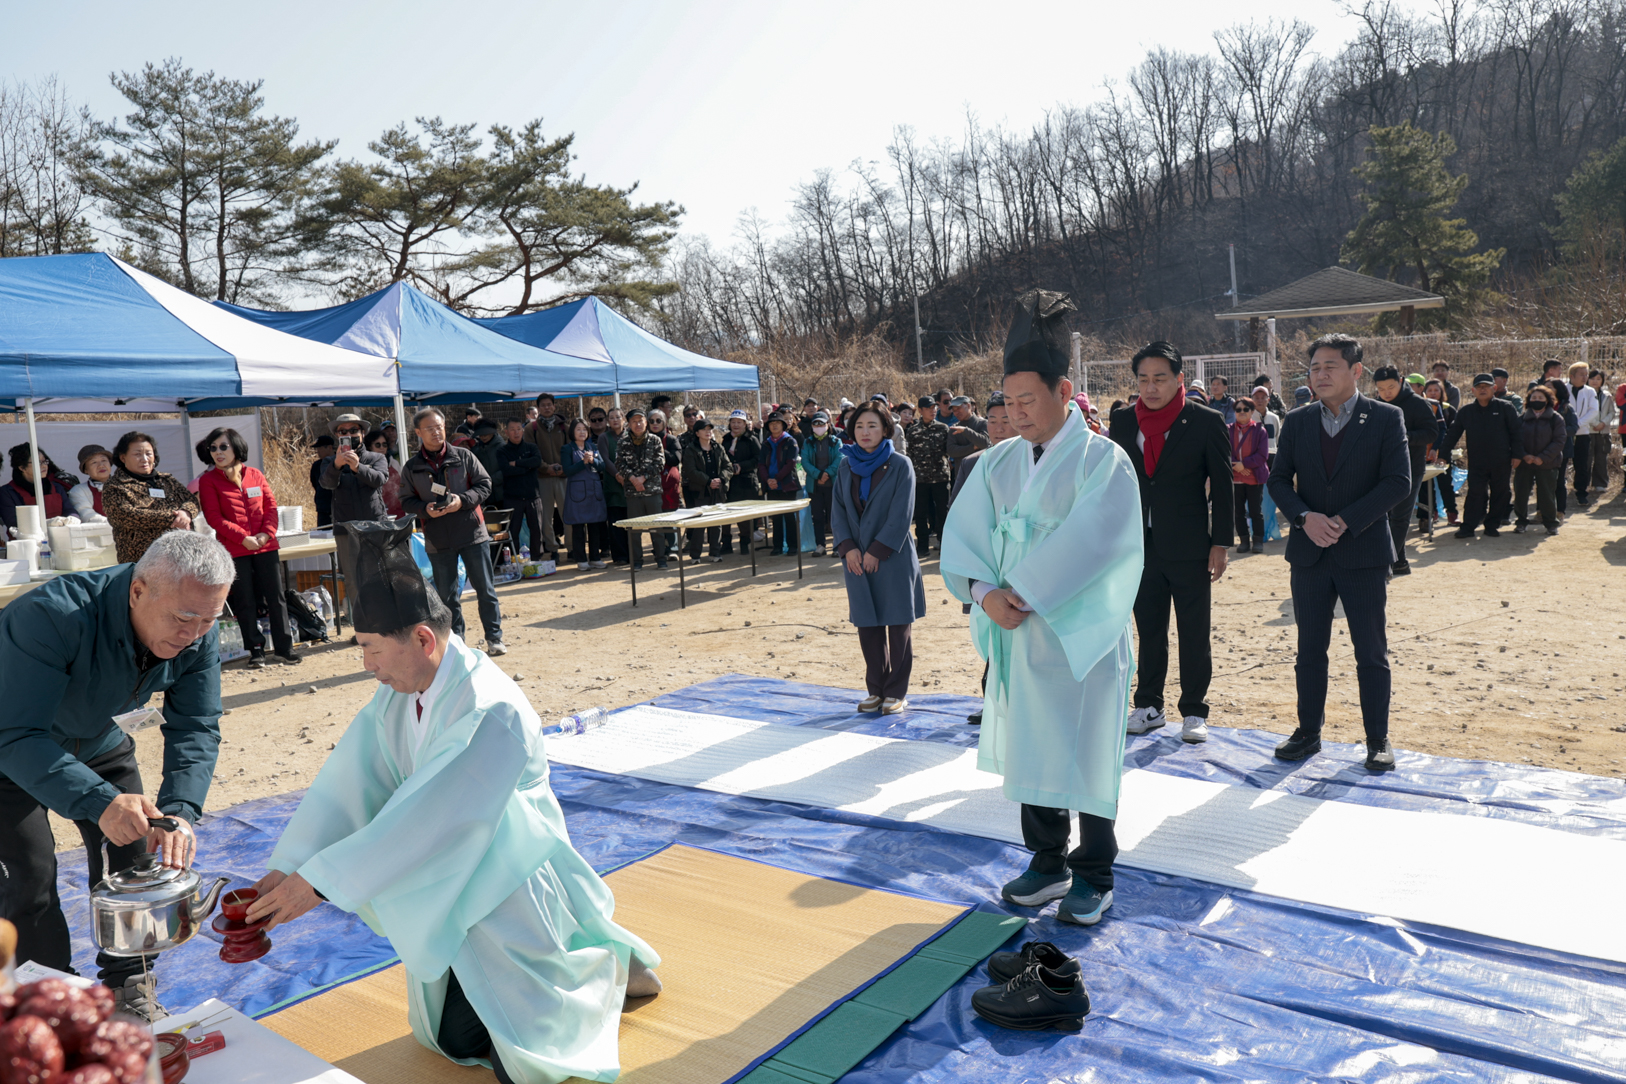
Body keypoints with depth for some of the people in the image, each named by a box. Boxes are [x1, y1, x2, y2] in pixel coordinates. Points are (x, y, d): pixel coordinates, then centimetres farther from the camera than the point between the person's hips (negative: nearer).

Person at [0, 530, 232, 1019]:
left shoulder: (197, 635, -24)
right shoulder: (52, 616, -41)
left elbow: (195, 728, -21)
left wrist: (179, 809, -37)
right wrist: (98, 802, -54)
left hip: (95, 740, 5)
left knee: (130, 854, 3)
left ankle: (129, 990, 20)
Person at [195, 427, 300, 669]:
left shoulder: (254, 475, 8)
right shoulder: (208, 481, 0)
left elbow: (271, 506, 7)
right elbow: (214, 517, -7)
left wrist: (266, 533, -10)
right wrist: (244, 538, -15)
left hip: (265, 547, 2)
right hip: (233, 550, -2)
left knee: (276, 597, 4)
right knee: (245, 602, 4)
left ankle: (284, 647, 13)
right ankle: (255, 651, 14)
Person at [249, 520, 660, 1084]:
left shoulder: (494, 714, -33)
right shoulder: (396, 695, -7)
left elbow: (427, 821, -34)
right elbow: (347, 781, -7)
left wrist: (318, 883, -30)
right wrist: (286, 868, -16)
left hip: (509, 890, -7)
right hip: (448, 892, 7)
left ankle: (610, 963, 22)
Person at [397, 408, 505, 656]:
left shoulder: (463, 456, 2)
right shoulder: (412, 467, 5)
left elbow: (484, 485, 1)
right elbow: (407, 502, 6)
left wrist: (462, 500, -14)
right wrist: (426, 510, -14)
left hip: (472, 533, -1)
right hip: (437, 540, 1)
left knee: (485, 588, 3)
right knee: (446, 595, 7)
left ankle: (494, 637, 13)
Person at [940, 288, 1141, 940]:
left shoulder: (1103, 460, -9)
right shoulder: (999, 461, 7)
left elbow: (1089, 545, -20)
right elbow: (962, 533, 0)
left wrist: (1024, 594, -21)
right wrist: (984, 592, -16)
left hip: (1080, 634, -5)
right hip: (1016, 634, 5)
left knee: (1084, 751, 5)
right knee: (1029, 745, 12)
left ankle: (1094, 875, 22)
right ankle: (1048, 864, 29)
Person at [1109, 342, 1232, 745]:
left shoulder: (1206, 422, -4)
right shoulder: (1122, 423, 5)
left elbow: (1222, 487, -2)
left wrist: (1220, 544, -5)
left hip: (1188, 547, -3)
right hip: (1139, 546, 3)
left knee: (1194, 633, 4)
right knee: (1148, 631, 12)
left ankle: (1194, 712, 17)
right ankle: (1148, 706, 24)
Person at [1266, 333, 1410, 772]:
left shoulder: (1386, 418, -3)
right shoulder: (1297, 422, 7)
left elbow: (1398, 481, -9)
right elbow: (1278, 479, 5)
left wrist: (1345, 521, -16)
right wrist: (1304, 517, -13)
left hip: (1363, 552, -3)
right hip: (1309, 551, 3)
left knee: (1371, 652, 4)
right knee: (1310, 650, 10)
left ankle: (1378, 741, 16)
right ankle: (1308, 732, 22)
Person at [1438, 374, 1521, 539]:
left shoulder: (1505, 407, 0)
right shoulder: (1466, 411, 4)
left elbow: (1515, 432, 1)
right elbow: (1452, 434, 8)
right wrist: (1443, 455, 3)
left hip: (1501, 462, 0)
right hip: (1476, 462, 0)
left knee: (1500, 493, 8)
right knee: (1475, 494, -4)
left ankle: (1492, 525, 18)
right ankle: (1467, 527, -2)